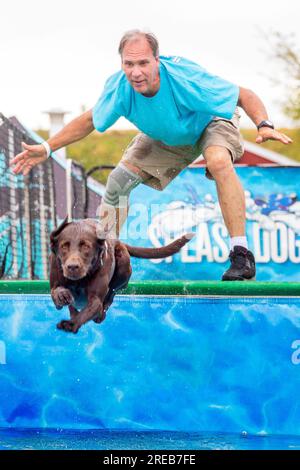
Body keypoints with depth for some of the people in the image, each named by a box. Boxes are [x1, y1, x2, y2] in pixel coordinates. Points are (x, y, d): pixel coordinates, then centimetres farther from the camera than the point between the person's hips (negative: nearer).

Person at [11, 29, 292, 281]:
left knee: (219, 162, -37)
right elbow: (89, 120, -7)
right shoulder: (119, 88, -28)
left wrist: (264, 125, -53)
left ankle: (241, 255, -33)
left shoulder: (184, 78, -41)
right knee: (118, 181, -4)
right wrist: (47, 148, -13)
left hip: (210, 122, -5)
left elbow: (245, 96, -33)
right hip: (165, 137, 5)